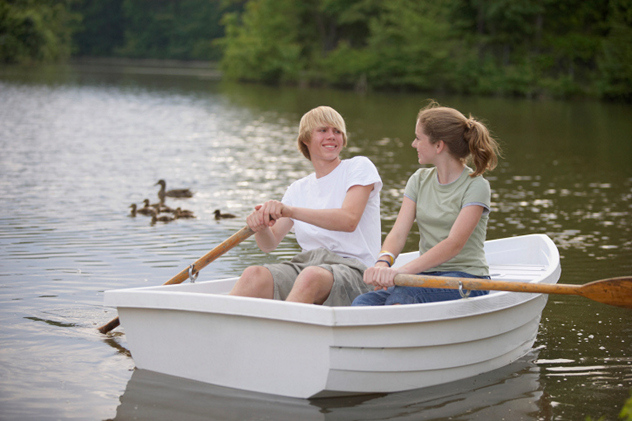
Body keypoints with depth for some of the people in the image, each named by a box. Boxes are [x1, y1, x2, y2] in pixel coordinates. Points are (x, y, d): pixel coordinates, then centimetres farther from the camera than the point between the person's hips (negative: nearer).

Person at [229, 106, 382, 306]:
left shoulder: (359, 167, 5)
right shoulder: (298, 189, 20)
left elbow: (349, 220, -14)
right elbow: (269, 244, 13)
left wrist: (290, 211, -24)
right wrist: (261, 227, -13)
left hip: (355, 269, -4)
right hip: (307, 264, 5)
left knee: (311, 276, -40)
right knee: (254, 274, -26)